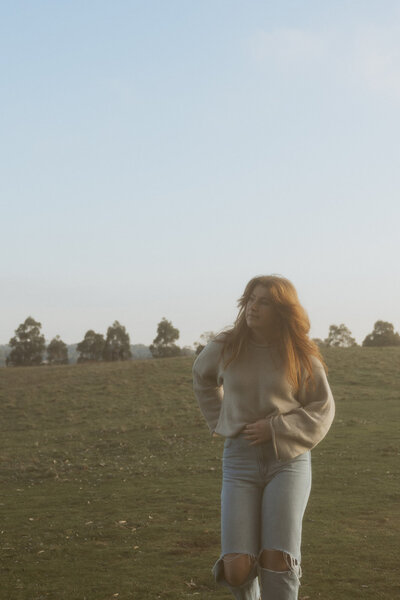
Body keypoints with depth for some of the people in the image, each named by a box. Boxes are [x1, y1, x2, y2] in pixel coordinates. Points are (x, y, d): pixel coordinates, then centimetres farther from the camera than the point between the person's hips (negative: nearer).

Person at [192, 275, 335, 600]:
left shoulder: (301, 355, -3)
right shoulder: (226, 347, 2)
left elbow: (322, 409, 0)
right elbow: (202, 376, 23)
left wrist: (275, 428, -12)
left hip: (288, 461, -1)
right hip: (240, 460, 1)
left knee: (278, 561, -16)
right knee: (237, 569, -7)